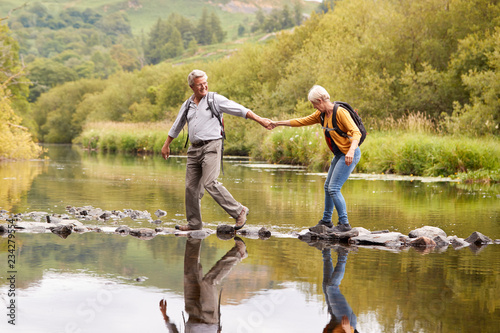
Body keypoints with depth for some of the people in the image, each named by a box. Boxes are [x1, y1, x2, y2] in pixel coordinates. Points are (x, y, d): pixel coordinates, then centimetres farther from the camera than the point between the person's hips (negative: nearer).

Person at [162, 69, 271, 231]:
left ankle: (239, 211, -11)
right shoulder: (187, 105, 15)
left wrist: (259, 120, -11)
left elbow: (240, 110, -3)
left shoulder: (215, 99, 0)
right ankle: (194, 223, 16)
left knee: (210, 183, -20)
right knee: (191, 187, 4)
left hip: (211, 146, -6)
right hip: (194, 149, 6)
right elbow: (176, 127, 28)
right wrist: (166, 145, 33)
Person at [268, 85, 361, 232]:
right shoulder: (321, 115, 6)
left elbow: (356, 132, -27)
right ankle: (326, 220, 32)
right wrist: (278, 123, 17)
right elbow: (302, 121, 15)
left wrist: (351, 150, -43)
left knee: (334, 188, -13)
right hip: (339, 155, 10)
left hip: (349, 155, -10)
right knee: (328, 186, 18)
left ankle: (344, 224, -7)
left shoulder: (340, 112, -20)